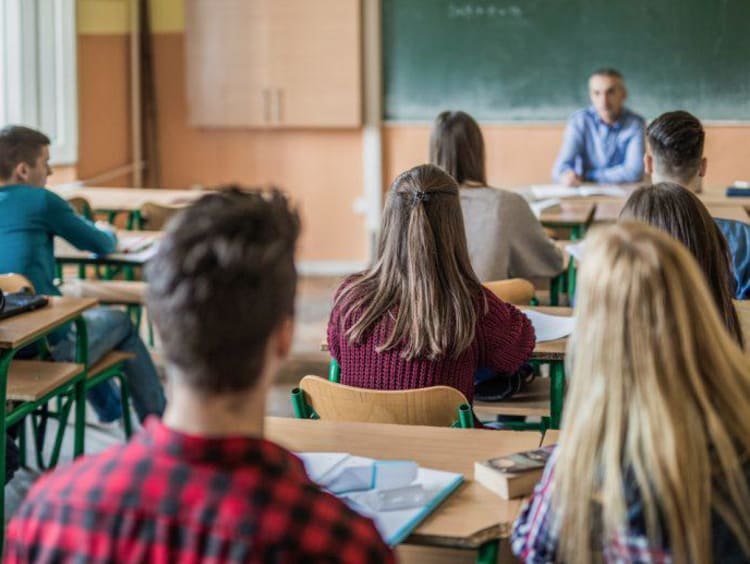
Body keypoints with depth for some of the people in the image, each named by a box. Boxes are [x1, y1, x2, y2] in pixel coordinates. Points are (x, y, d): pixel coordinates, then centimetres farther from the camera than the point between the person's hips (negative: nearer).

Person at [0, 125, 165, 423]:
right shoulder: (39, 200, -10)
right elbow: (101, 245, 3)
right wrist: (109, 236, 26)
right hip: (46, 346, -7)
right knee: (120, 321, 22)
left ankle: (111, 410, 51)